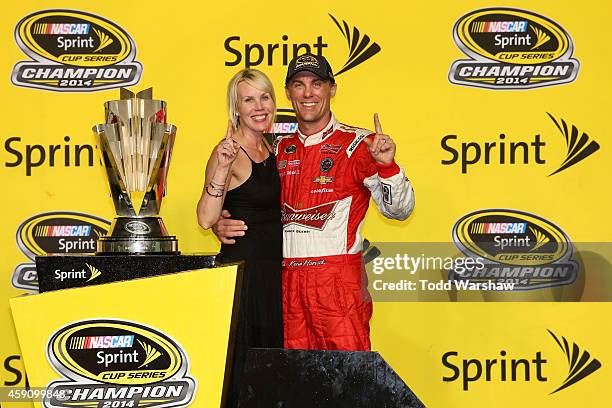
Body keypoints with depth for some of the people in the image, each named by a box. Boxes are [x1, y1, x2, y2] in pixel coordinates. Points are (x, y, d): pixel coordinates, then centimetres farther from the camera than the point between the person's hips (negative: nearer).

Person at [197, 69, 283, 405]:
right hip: (242, 267, -8)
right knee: (242, 364, -4)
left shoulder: (269, 148, 11)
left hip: (273, 270, 8)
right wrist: (222, 167, -32)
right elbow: (206, 219, -24)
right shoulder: (229, 151, -12)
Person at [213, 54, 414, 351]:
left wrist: (387, 165, -24)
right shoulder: (279, 149, 13)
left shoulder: (357, 144, -1)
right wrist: (220, 225, 2)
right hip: (286, 280, 4)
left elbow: (398, 209, -7)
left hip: (339, 279, -4)